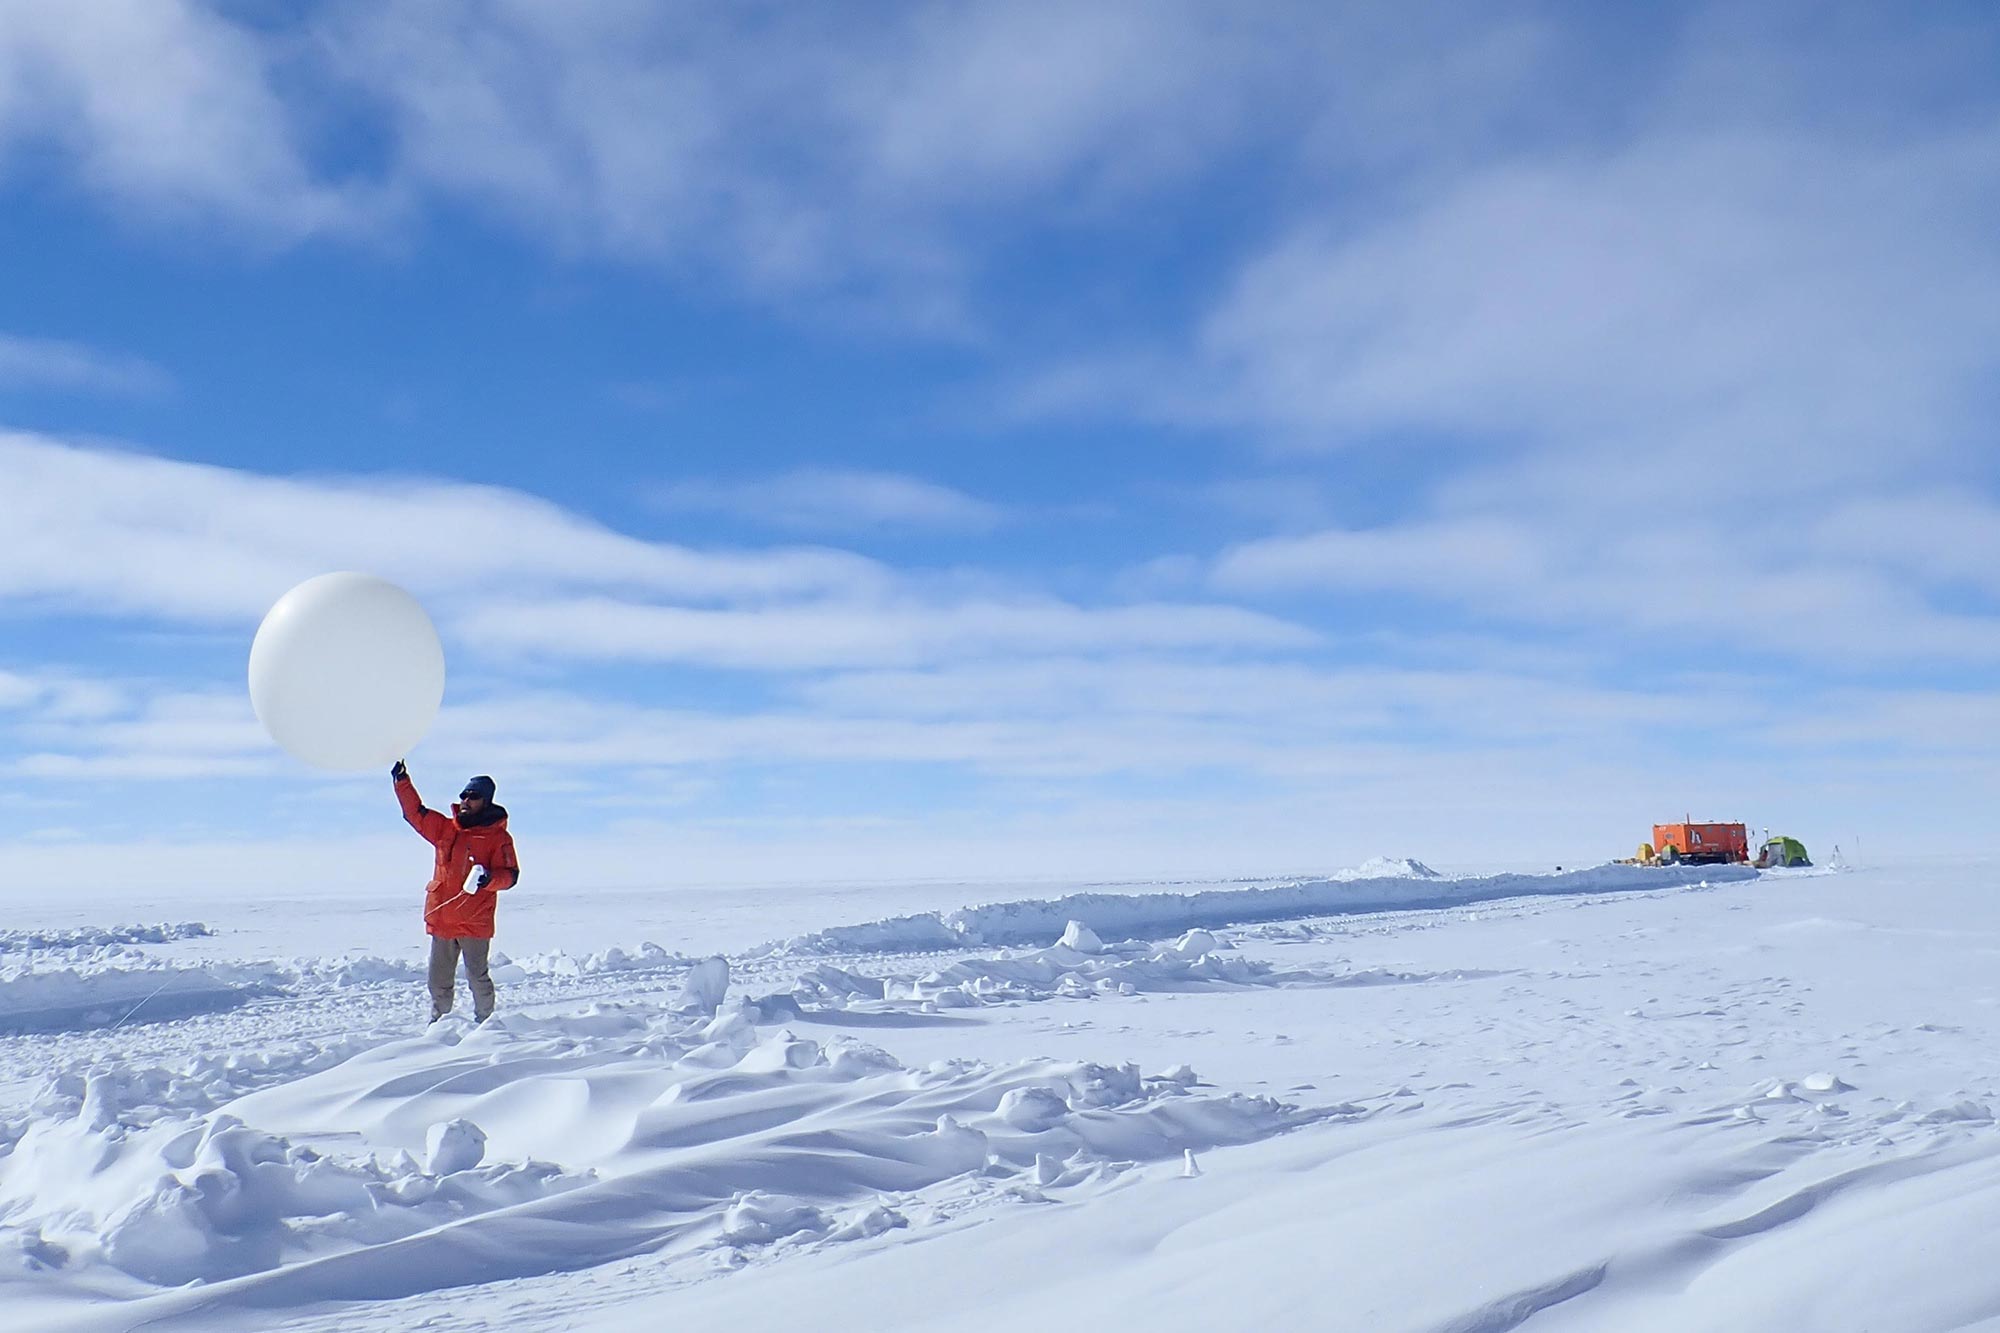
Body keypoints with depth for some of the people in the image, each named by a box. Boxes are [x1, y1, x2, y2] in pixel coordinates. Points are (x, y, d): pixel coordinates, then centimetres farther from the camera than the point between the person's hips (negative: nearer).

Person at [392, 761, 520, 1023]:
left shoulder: (498, 837, -3)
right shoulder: (445, 828, 13)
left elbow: (510, 874, -8)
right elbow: (416, 813, 17)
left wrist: (489, 879, -27)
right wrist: (402, 782, 9)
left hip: (475, 922, -5)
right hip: (440, 920, 5)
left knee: (477, 977, -1)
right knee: (438, 981, 11)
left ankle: (484, 1023, 13)